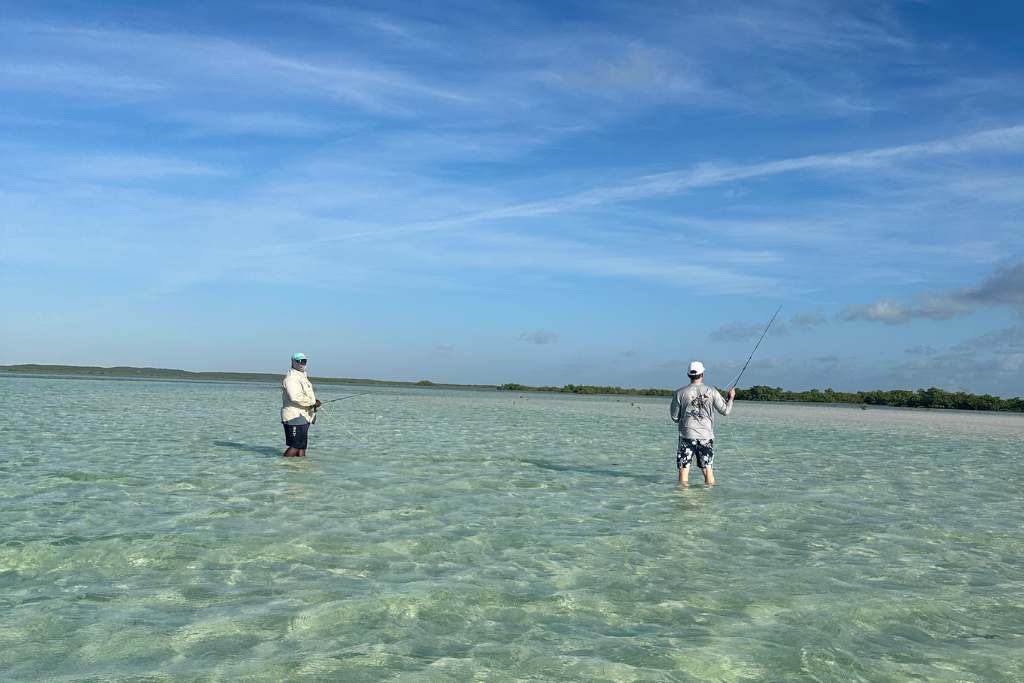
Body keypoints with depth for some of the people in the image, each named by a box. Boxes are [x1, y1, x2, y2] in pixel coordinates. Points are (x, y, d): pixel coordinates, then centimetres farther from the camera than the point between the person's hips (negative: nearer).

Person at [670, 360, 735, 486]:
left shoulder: (680, 393, -5)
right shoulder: (712, 391, -3)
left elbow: (674, 417, 1)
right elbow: (725, 410, 4)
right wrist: (731, 398, 21)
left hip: (687, 435, -2)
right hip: (706, 435, 2)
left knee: (684, 468, 3)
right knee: (708, 468, 11)